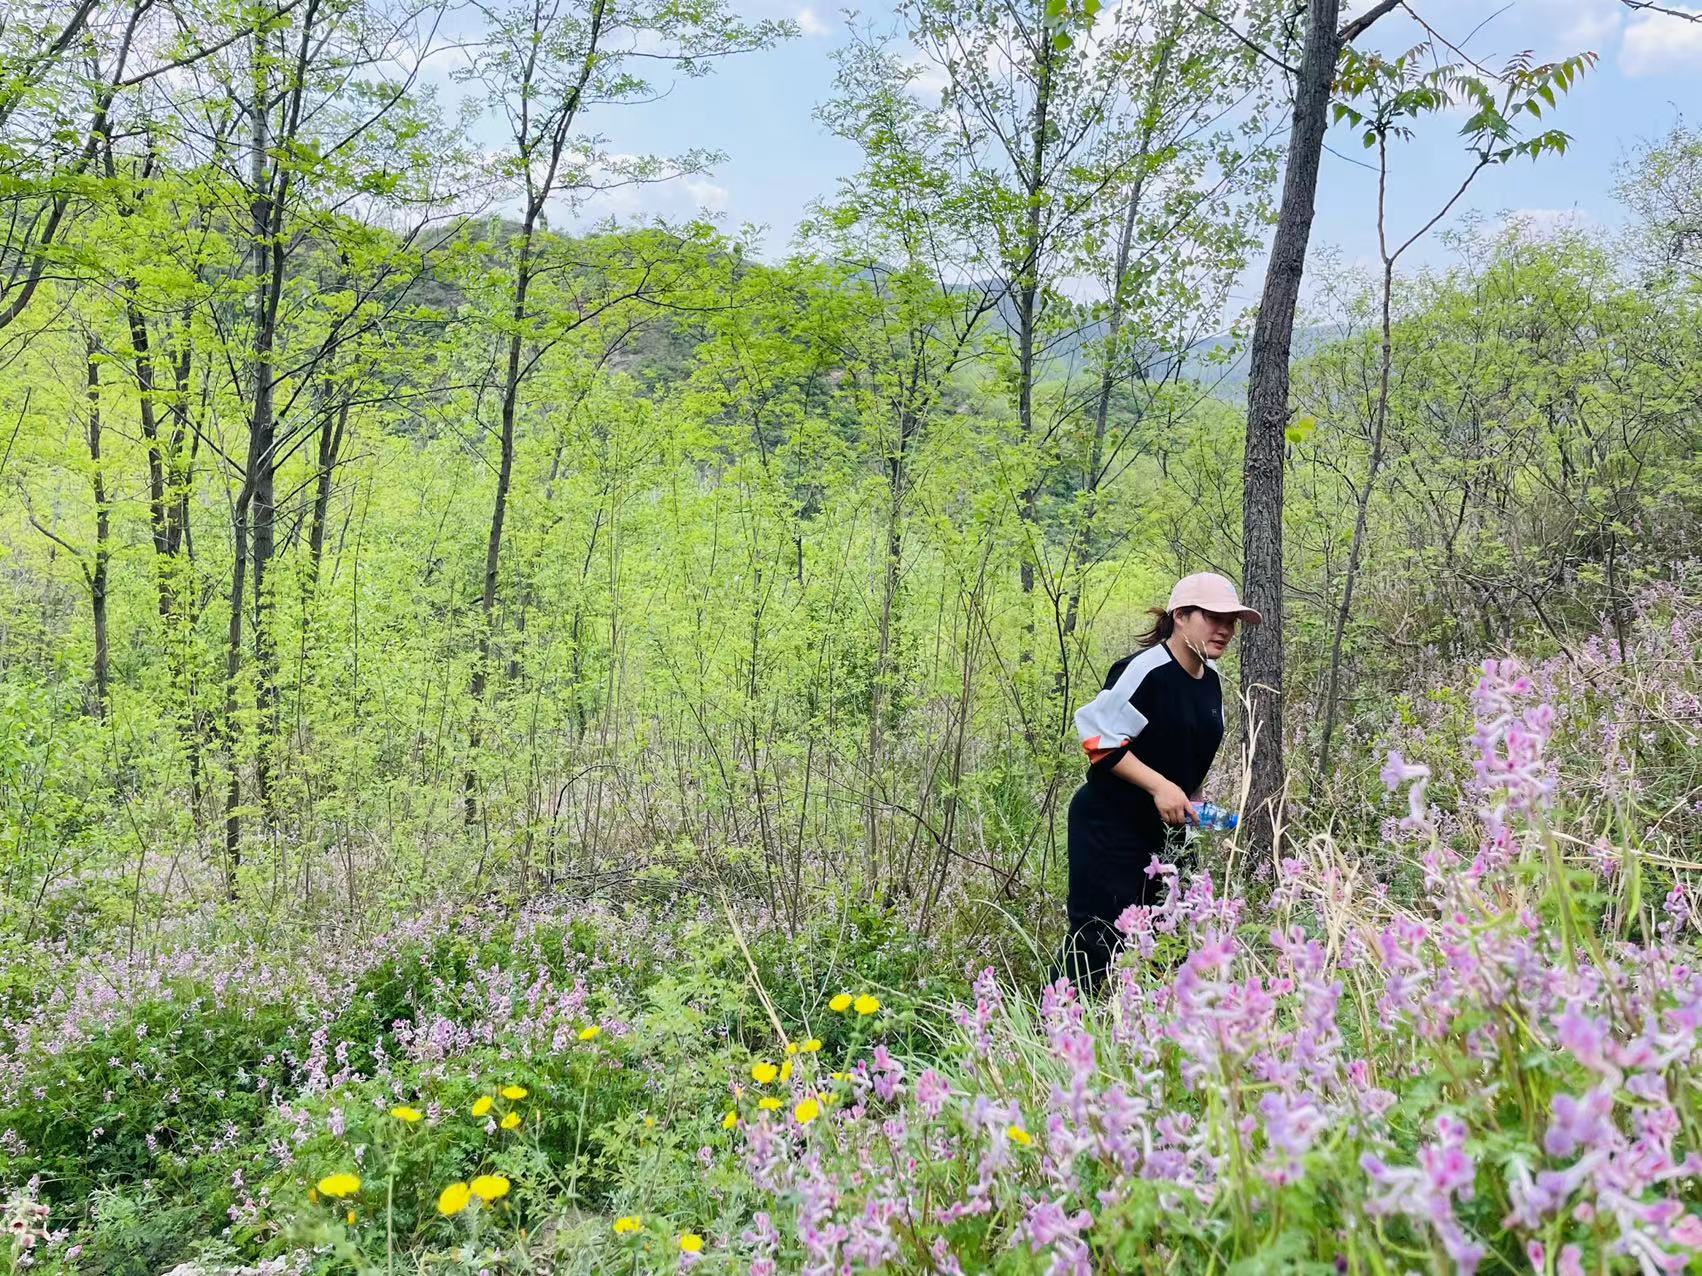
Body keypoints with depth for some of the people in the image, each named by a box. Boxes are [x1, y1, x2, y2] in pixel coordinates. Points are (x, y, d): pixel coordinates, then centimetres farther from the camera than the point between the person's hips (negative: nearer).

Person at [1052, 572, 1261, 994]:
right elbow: (1099, 739, -22)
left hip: (1164, 829, 9)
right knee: (1098, 939, -8)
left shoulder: (1210, 678, 8)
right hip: (1108, 826, -9)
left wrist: (1192, 801, 9)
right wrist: (1160, 786, -26)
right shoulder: (1146, 671, -20)